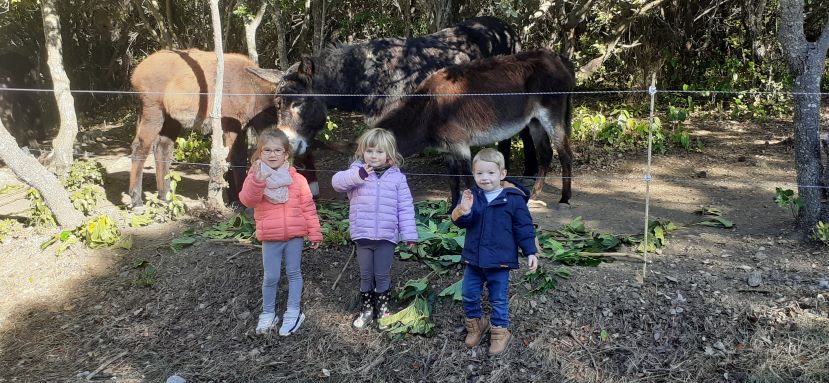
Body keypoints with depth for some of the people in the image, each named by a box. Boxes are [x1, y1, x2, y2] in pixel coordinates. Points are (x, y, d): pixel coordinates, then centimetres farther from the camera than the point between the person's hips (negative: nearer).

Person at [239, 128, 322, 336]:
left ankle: (293, 312, 21)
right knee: (271, 277, 6)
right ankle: (268, 313, 23)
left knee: (294, 273, 10)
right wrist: (257, 181, -37)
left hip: (294, 235, 1)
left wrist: (314, 233, 1)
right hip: (270, 237, 0)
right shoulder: (255, 177, -3)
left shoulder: (297, 179, -1)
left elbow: (308, 207, 2)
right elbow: (247, 200, -20)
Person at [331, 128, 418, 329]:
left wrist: (409, 234, -4)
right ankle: (366, 309, 29)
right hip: (363, 235, 1)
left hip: (386, 236, -1)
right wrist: (357, 175, -36)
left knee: (382, 275, 10)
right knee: (366, 275, 14)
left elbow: (405, 208, -1)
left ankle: (382, 309, 26)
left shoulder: (397, 177, -1)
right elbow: (337, 182, -19)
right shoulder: (357, 171, -1)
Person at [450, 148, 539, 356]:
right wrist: (464, 211, -34)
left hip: (500, 260, -3)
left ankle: (500, 331, 27)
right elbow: (461, 221, -11)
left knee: (499, 299, 9)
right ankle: (475, 323, 36)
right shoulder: (472, 196, -2)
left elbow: (524, 227, -5)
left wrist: (531, 252, -8)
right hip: (473, 259, 3)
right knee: (469, 295, 13)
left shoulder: (513, 198, -10)